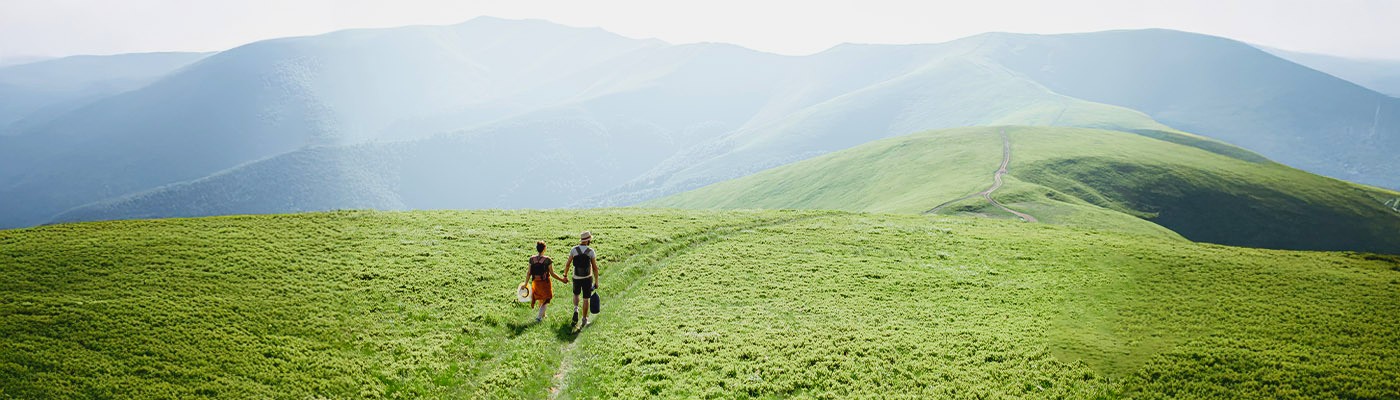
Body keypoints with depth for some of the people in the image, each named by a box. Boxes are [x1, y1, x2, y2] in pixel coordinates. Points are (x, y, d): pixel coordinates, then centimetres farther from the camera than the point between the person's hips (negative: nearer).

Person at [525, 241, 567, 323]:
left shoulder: (532, 259, -6)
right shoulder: (547, 260, -18)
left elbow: (528, 273, -2)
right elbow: (552, 274, -15)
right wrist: (562, 279, -5)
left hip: (536, 282, 5)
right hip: (545, 283, -5)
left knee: (540, 300, 25)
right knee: (545, 301, 12)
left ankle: (543, 315, 42)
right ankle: (539, 316, 0)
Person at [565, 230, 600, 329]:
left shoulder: (573, 250, -6)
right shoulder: (591, 251, -9)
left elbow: (567, 264, -1)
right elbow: (595, 268, -7)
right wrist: (596, 281, 2)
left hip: (576, 278, 1)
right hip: (587, 278, -1)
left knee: (576, 294, 28)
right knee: (585, 299, 10)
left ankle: (576, 309, 5)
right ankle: (584, 319, 14)